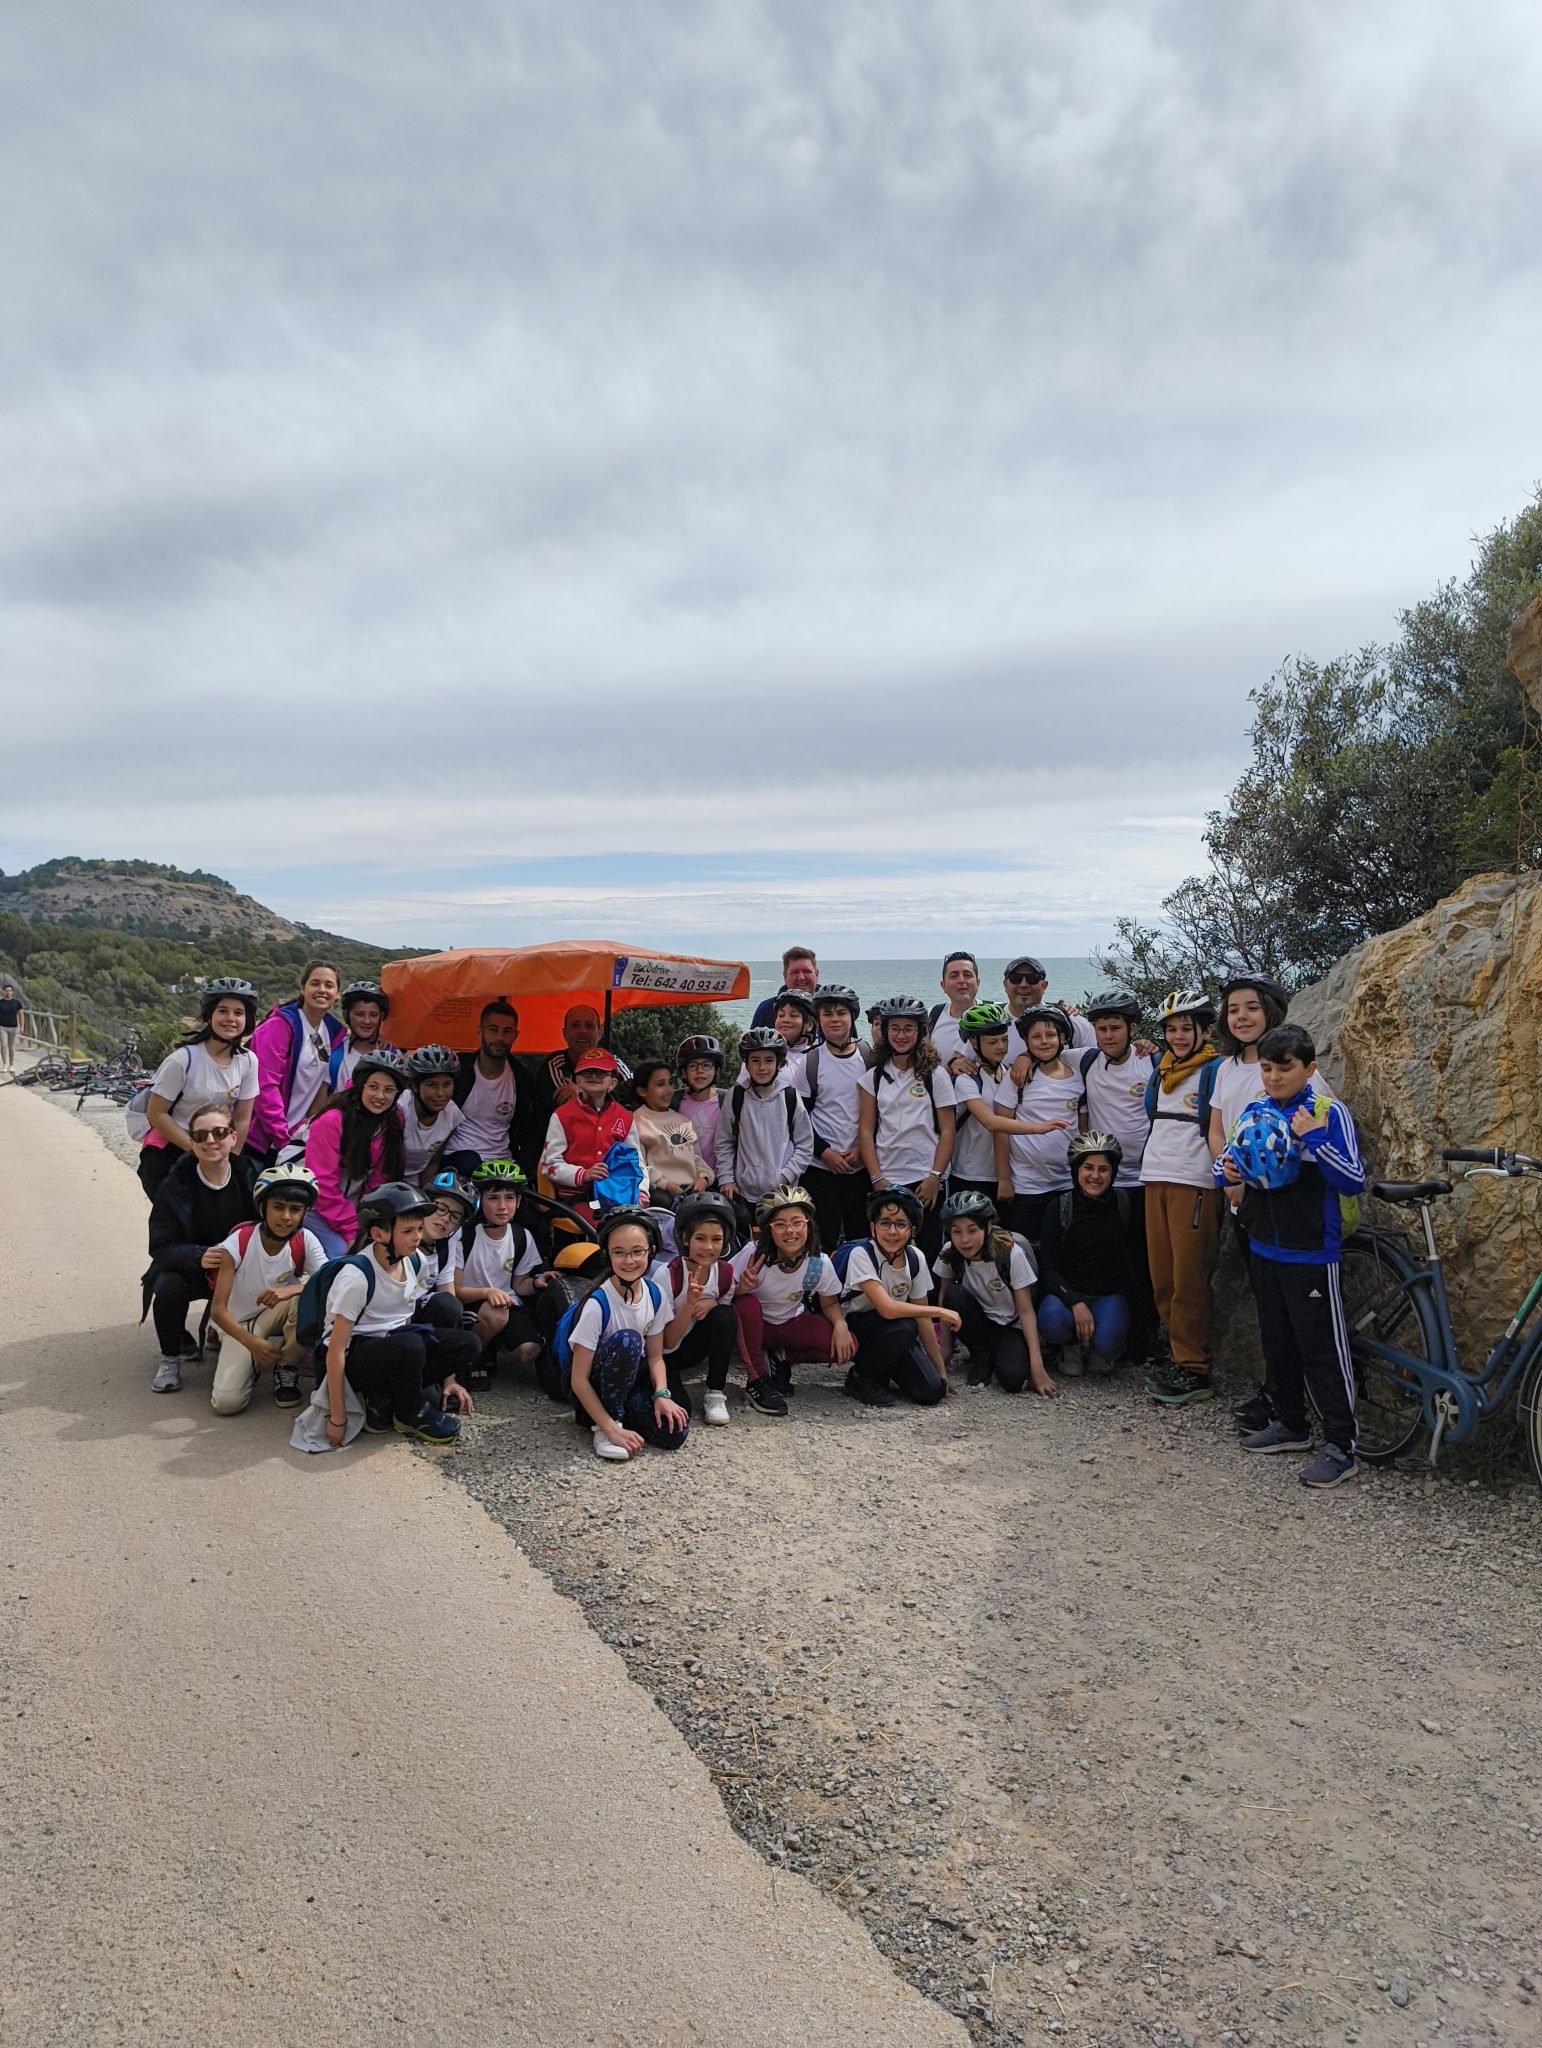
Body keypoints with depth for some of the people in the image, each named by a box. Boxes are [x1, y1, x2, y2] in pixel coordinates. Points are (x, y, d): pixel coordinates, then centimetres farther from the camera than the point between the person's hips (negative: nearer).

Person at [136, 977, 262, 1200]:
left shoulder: (248, 1061, -5)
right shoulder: (183, 1059, -17)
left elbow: (242, 1119, 0)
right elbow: (156, 1114, -13)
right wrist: (196, 1150, -15)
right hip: (167, 1155, -4)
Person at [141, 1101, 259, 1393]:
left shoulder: (251, 1174, -10)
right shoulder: (174, 1186, -12)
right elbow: (161, 1247, -15)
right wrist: (199, 1257, -36)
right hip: (191, 1269, -1)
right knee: (168, 1287, -31)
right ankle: (171, 1358, -3)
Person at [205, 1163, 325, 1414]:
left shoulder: (305, 1241, -14)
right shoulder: (238, 1244, -21)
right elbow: (218, 1309, -21)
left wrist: (294, 1289, -43)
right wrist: (250, 1342, -36)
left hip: (277, 1317, 2)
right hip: (238, 1325, -2)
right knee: (226, 1402, -24)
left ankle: (287, 1367, -9)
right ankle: (252, 1363, 11)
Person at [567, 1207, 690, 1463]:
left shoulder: (655, 1293, -9)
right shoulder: (598, 1304, -25)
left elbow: (655, 1357, 2)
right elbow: (579, 1380, -22)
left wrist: (662, 1395, -17)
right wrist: (611, 1428, -27)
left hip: (630, 1379, 5)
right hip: (594, 1389, -5)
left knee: (674, 1430, -21)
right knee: (627, 1340, -34)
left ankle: (616, 1413, 5)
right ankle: (602, 1426, -18)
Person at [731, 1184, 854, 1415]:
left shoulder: (819, 1264, -20)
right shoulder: (753, 1254, -27)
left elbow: (830, 1303, -3)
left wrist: (841, 1324, -24)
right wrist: (741, 1289, -43)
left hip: (792, 1324, 2)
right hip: (754, 1326, -2)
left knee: (846, 1348, -21)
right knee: (747, 1304, -37)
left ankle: (782, 1360, 5)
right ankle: (756, 1382, -17)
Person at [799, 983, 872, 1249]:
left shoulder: (868, 1057, 3)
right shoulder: (808, 1062, 0)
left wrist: (863, 1149, -5)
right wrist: (824, 1151, -8)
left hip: (862, 1165, 1)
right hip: (819, 1167, -1)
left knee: (861, 1235, 4)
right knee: (824, 1238, -1)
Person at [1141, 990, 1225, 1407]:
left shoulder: (1216, 1070, -4)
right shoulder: (1159, 1071, 16)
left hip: (1194, 1183, -6)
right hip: (1154, 1180, 7)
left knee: (1188, 1279, -7)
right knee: (1161, 1277, 8)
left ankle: (1193, 1371, -1)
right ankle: (1177, 1352, 19)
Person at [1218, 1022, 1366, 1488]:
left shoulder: (1329, 1113, -11)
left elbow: (1354, 1182, -15)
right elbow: (1225, 1159, 13)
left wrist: (1314, 1138, -26)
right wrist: (1227, 1171, -10)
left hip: (1311, 1253, -6)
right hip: (1265, 1247, 6)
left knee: (1321, 1347, -3)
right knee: (1277, 1341, 16)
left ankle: (1340, 1447, 5)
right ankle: (1289, 1424, 31)